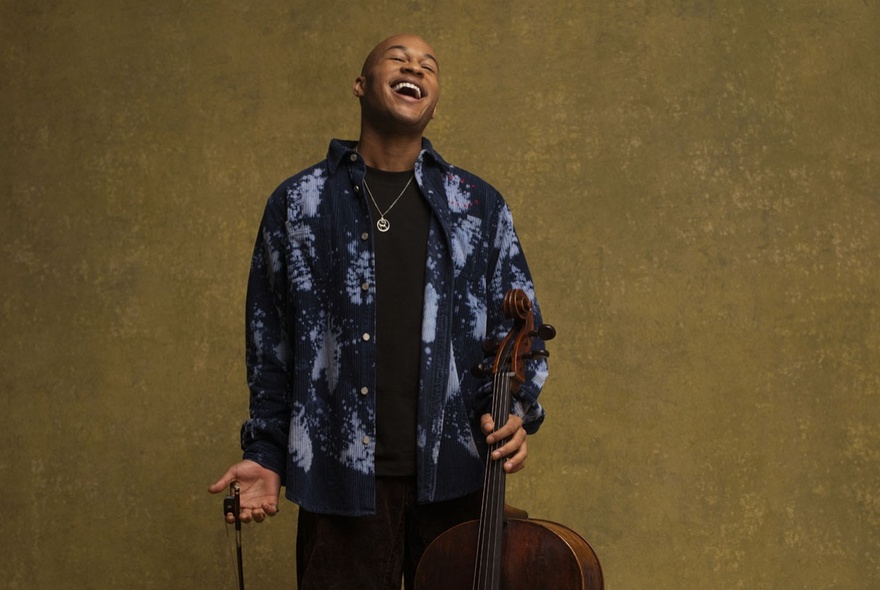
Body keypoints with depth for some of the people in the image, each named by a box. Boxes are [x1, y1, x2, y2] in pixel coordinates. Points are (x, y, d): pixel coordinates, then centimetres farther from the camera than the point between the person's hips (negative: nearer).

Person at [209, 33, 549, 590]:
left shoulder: (480, 206, 7)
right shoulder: (299, 203, 5)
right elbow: (270, 342, 8)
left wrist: (516, 412, -9)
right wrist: (266, 454, 4)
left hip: (452, 478, 1)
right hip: (342, 480, -1)